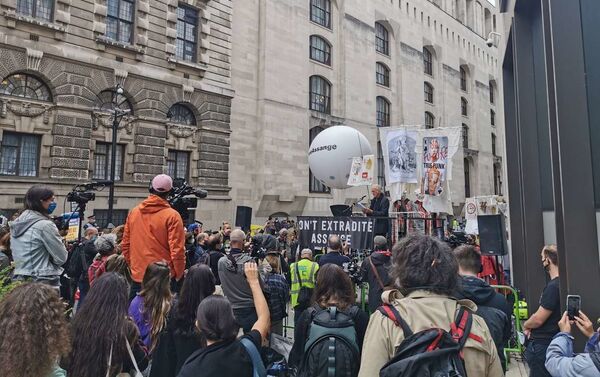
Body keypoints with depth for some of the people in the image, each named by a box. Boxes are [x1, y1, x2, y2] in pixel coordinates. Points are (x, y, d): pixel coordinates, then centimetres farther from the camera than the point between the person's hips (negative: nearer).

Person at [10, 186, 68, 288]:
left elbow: (15, 256, 16)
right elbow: (61, 258, -12)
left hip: (19, 281, 8)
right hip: (44, 283, -8)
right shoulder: (45, 225, -16)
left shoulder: (16, 224, 8)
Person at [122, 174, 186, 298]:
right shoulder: (172, 216, -13)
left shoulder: (133, 212, 3)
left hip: (137, 277, 5)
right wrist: (179, 275, -2)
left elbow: (125, 245, 9)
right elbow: (177, 249, -15)